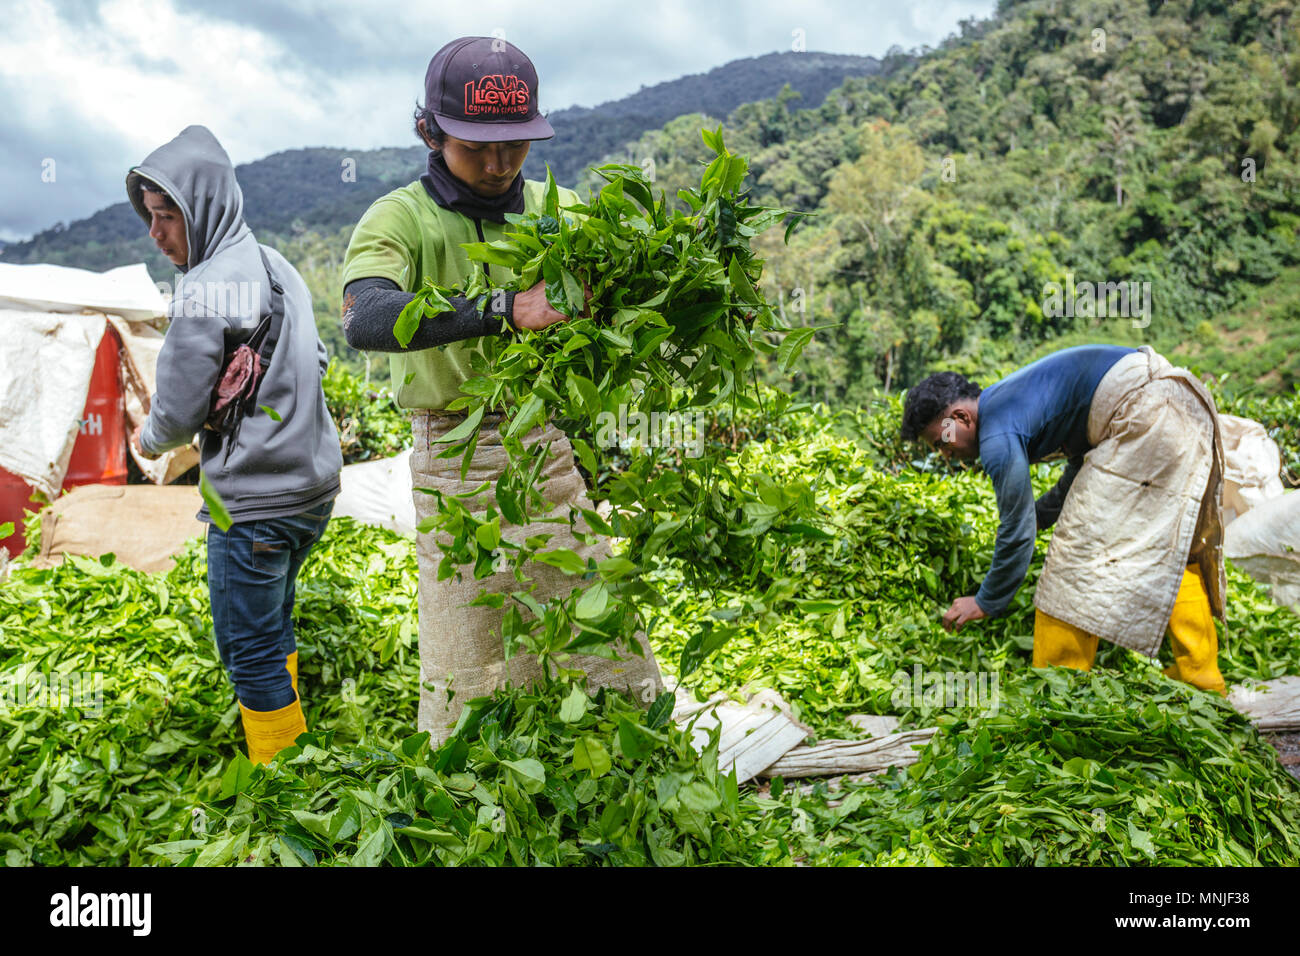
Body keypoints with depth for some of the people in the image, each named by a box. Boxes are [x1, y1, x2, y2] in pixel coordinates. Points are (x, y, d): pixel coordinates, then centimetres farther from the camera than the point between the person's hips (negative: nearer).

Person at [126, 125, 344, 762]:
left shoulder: (203, 290, -18)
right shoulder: (280, 267, 7)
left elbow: (178, 411, -13)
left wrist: (149, 440, 7)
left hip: (255, 503, -9)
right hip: (317, 481, 9)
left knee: (249, 650, 3)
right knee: (273, 622, 23)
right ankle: (293, 748, 36)